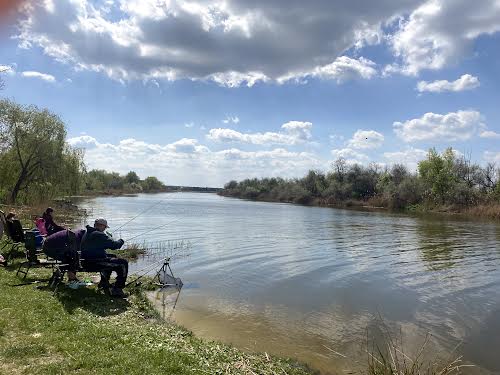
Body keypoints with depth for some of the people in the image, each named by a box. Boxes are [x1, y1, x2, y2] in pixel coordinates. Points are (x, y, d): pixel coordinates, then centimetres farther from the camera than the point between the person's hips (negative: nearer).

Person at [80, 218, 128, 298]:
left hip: (86, 262, 11)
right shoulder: (99, 235, -16)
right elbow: (114, 245, -18)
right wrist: (121, 241, 2)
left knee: (112, 257, 34)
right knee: (123, 264, -14)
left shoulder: (87, 234, 16)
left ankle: (104, 282, 37)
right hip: (94, 263, -11)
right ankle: (117, 289, -16)